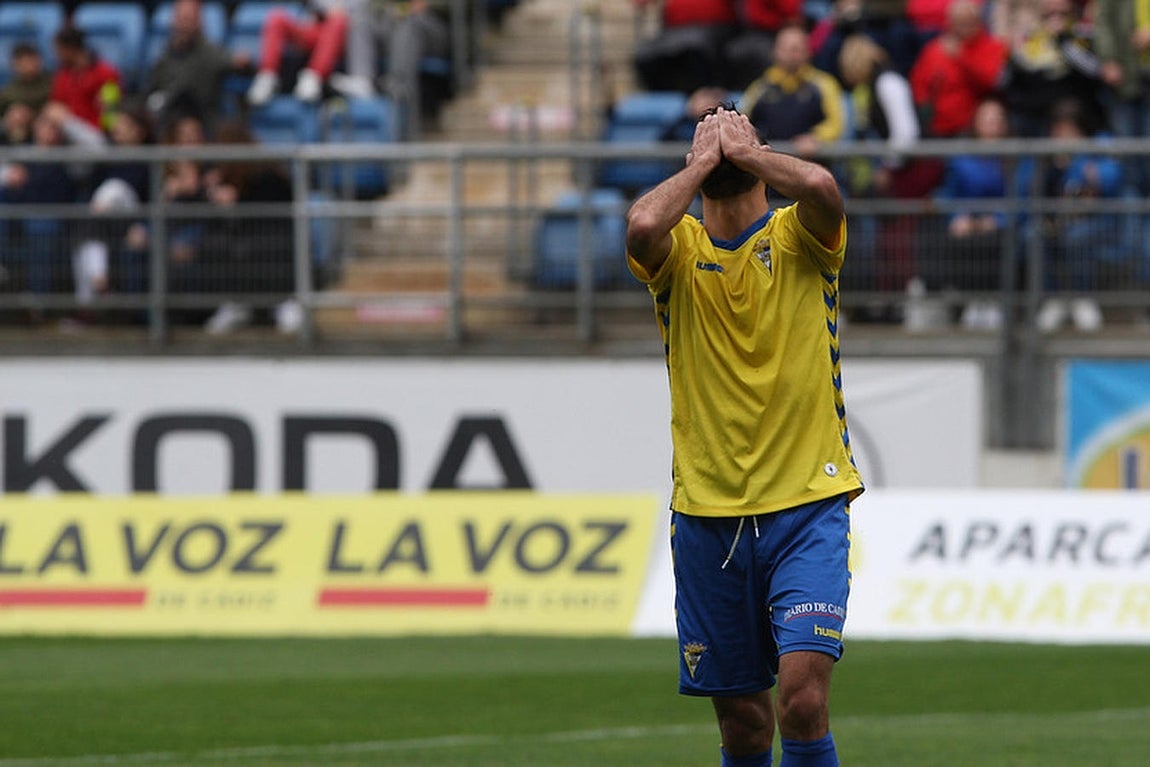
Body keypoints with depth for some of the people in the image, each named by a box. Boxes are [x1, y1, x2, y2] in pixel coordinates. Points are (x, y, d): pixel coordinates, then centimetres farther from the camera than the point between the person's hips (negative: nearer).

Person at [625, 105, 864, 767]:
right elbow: (642, 225, -20)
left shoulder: (798, 239, 2)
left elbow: (820, 187, -22)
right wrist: (704, 158, -5)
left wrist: (745, 149, -6)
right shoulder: (678, 250, 5)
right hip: (706, 514, 2)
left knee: (803, 698, -18)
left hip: (808, 508, -2)